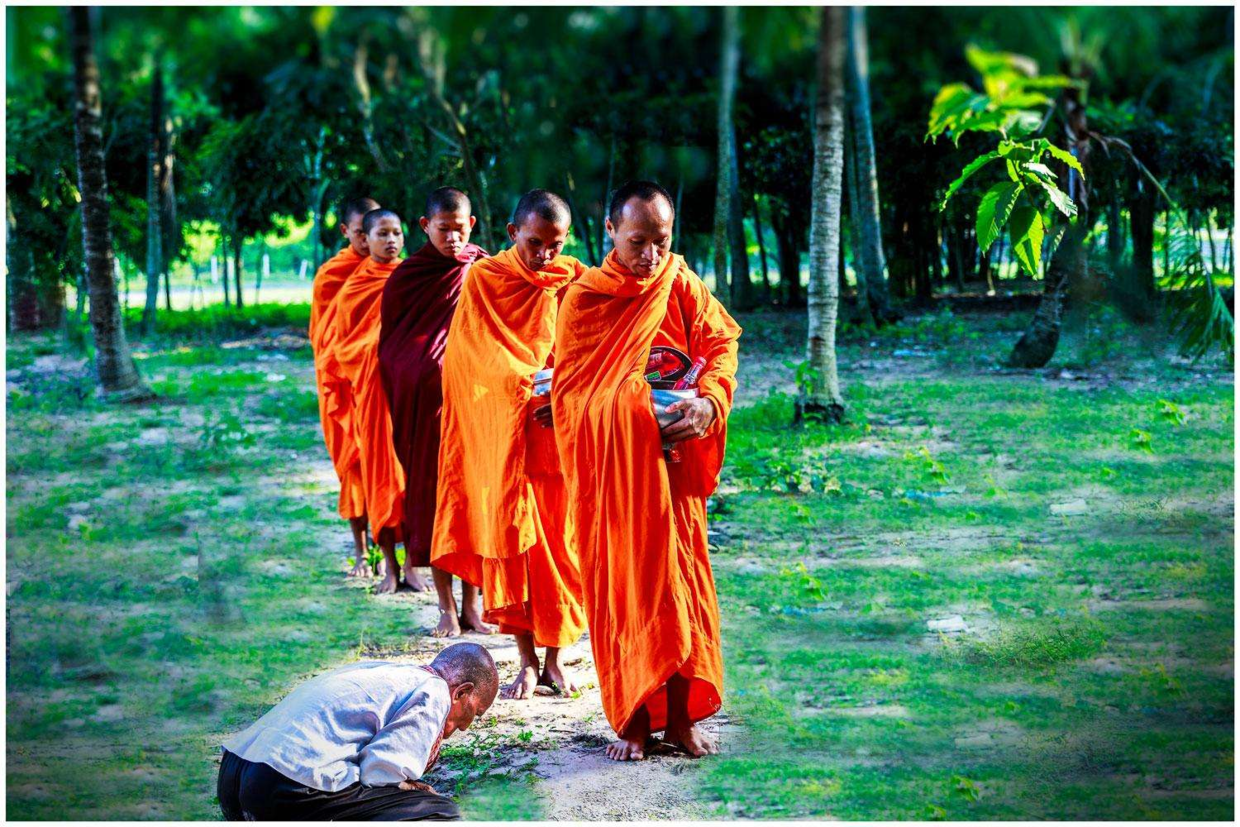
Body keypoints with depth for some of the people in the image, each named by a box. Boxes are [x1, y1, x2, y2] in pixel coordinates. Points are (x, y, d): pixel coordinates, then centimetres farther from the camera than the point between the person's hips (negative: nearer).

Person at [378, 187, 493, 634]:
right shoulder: (407, 276, 1)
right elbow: (389, 347, 5)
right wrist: (397, 408, 0)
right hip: (423, 399, -1)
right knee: (431, 492, 2)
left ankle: (471, 601, 9)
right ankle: (446, 604, 9)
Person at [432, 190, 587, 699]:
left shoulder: (577, 281, 4)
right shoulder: (483, 279, 1)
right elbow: (485, 356, -7)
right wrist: (530, 384, -24)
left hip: (561, 430, 1)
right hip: (500, 436, -1)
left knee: (558, 540, 2)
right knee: (511, 537, 0)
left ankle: (555, 657, 11)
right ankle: (527, 661, 7)